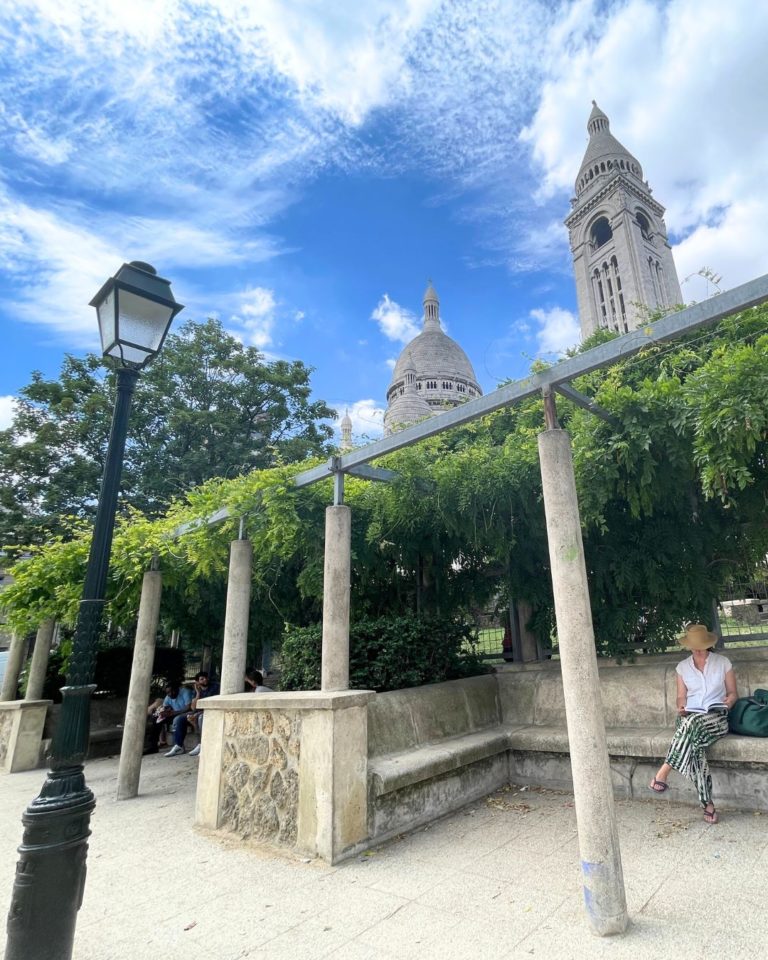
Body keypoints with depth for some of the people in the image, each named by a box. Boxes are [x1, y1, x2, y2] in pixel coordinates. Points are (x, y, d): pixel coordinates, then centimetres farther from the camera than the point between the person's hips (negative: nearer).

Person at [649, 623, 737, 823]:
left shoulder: (723, 662, 7)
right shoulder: (682, 666, 11)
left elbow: (733, 692, 10)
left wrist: (729, 701, -13)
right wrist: (681, 708, -9)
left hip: (716, 717, -2)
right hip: (689, 718, 2)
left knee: (692, 723, -40)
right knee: (695, 747, -35)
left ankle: (663, 771, -36)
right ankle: (708, 804, -25)